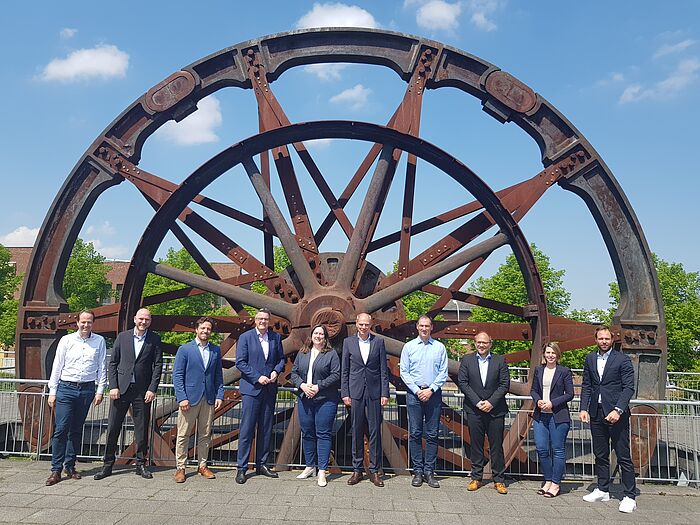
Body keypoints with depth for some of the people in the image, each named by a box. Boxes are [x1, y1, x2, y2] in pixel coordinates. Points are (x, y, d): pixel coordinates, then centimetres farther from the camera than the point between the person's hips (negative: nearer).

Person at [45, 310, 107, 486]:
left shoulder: (99, 341, 4)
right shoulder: (66, 340, 2)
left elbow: (102, 367, 5)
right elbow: (57, 366, 4)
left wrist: (100, 391, 1)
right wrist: (52, 392, 2)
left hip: (87, 389, 1)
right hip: (66, 388, -1)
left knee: (76, 430, 10)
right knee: (61, 429, -5)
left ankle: (70, 466, 20)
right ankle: (56, 469, 1)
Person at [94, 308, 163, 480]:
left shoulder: (154, 339, 2)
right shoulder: (122, 337, 5)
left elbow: (158, 366, 1)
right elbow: (112, 363, 6)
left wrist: (152, 389, -7)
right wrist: (113, 386, -3)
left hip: (143, 391, -1)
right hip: (121, 388, 1)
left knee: (142, 429, 5)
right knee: (113, 427, 4)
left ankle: (141, 465, 17)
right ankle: (108, 465, 17)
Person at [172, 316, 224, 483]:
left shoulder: (216, 350, 10)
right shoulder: (185, 349, 0)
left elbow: (218, 376, 12)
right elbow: (177, 375, -3)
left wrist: (219, 396, 3)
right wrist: (182, 398, -11)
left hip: (209, 399, 3)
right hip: (189, 398, -3)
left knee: (205, 435, 10)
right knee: (183, 435, 3)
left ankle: (202, 465, 22)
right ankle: (180, 468, 14)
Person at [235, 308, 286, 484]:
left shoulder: (276, 337, 9)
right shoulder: (245, 337, -3)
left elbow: (281, 358, 16)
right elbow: (240, 362, -7)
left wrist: (276, 371, -4)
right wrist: (257, 377, -14)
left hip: (270, 389, 4)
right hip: (251, 389, -4)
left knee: (266, 428, 10)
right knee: (247, 429, -2)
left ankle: (262, 464, 22)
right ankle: (241, 468, 7)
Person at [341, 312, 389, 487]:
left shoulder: (379, 342, 4)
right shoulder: (348, 342, 5)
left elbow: (383, 370, 4)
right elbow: (344, 370, 6)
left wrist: (385, 393, -2)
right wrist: (345, 393, 0)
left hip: (374, 392, 0)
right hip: (356, 392, 0)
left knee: (375, 432, 3)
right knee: (357, 432, 6)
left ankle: (374, 471, 13)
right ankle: (357, 470, 17)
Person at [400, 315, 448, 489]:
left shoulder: (439, 347, 6)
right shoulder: (409, 346, 6)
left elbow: (443, 373, 2)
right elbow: (404, 372, 2)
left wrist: (431, 390, -9)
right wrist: (417, 390, -8)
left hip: (433, 394, 0)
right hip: (414, 394, 0)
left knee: (432, 435, 3)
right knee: (415, 434, 2)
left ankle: (429, 472, 10)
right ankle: (417, 471, 10)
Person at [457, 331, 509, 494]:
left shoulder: (500, 360, 4)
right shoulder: (466, 360, 5)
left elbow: (505, 384, -1)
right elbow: (462, 382, -1)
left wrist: (491, 402, -10)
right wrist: (477, 402, -10)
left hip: (496, 410, 0)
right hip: (474, 410, 0)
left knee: (496, 446, 5)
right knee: (476, 445, 7)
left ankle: (499, 480, 15)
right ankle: (476, 478, 19)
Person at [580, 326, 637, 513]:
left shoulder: (622, 359, -3)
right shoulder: (590, 359, 11)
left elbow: (629, 387, -9)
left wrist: (618, 410, -19)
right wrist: (584, 408, 2)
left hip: (616, 414, -5)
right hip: (596, 413, 5)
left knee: (623, 457, -1)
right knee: (600, 455, 14)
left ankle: (630, 496, 9)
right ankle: (603, 490, 26)